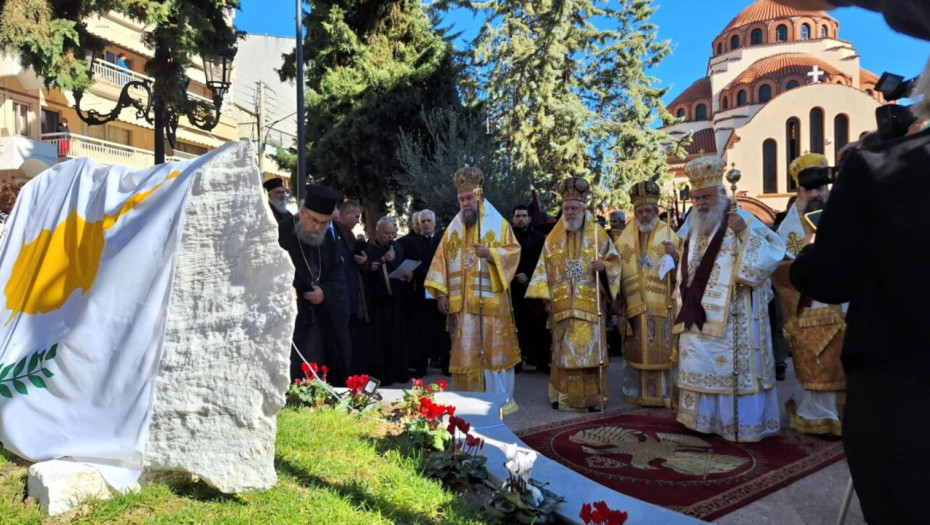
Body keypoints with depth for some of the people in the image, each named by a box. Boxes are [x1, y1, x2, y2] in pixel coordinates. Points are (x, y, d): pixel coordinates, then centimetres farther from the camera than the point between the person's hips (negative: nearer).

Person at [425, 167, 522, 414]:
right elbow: (442, 259, 8)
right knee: (466, 351, 4)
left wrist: (490, 253, -20)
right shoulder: (454, 227, 12)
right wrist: (441, 292, -2)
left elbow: (513, 252, -2)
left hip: (492, 301, -3)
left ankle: (502, 398, 13)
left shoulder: (498, 223, 3)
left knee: (495, 349, 2)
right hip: (462, 302, 3)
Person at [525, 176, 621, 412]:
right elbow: (544, 269, 7)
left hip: (590, 306, -1)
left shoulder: (598, 235, 5)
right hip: (561, 306, 2)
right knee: (564, 351, 3)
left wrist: (604, 267, -16)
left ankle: (594, 397, 8)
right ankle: (564, 396, 12)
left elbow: (614, 261, 6)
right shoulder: (553, 238, 9)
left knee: (590, 349, -1)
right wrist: (545, 296, -3)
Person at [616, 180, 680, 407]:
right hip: (634, 307, 2)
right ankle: (639, 394, 16)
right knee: (637, 352, 7)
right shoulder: (625, 238, 9)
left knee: (662, 351, 0)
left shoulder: (669, 235, 0)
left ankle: (665, 394, 9)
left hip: (662, 306, -2)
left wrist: (675, 256, -22)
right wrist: (618, 300, 2)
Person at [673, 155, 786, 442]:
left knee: (730, 366, -5)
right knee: (699, 366, 11)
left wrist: (745, 233, -28)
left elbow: (773, 253, -16)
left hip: (730, 318, -7)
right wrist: (683, 302, 19)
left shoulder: (742, 221, -6)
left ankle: (740, 423, 7)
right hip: (696, 316, 7)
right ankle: (703, 417, 23)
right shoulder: (693, 227, 15)